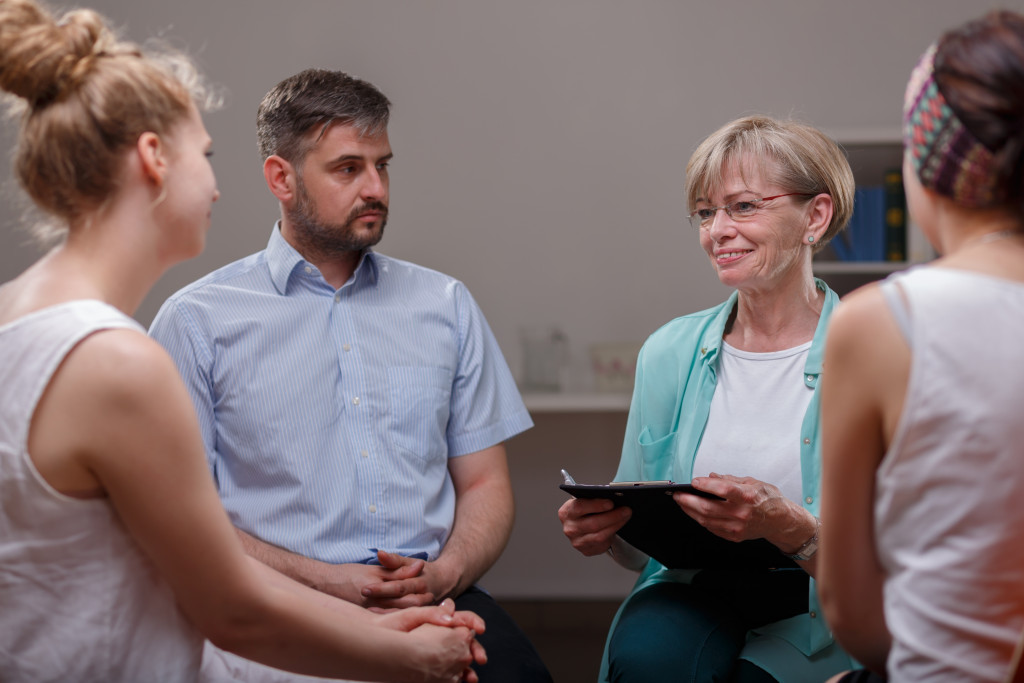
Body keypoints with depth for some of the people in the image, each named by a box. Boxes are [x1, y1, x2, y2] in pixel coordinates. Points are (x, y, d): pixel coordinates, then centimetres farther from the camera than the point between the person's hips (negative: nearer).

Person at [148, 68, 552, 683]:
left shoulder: (446, 305, 17)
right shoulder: (198, 322, 6)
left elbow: (485, 484, 16)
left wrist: (442, 574, -6)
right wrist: (321, 580, -12)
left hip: (435, 601, 3)